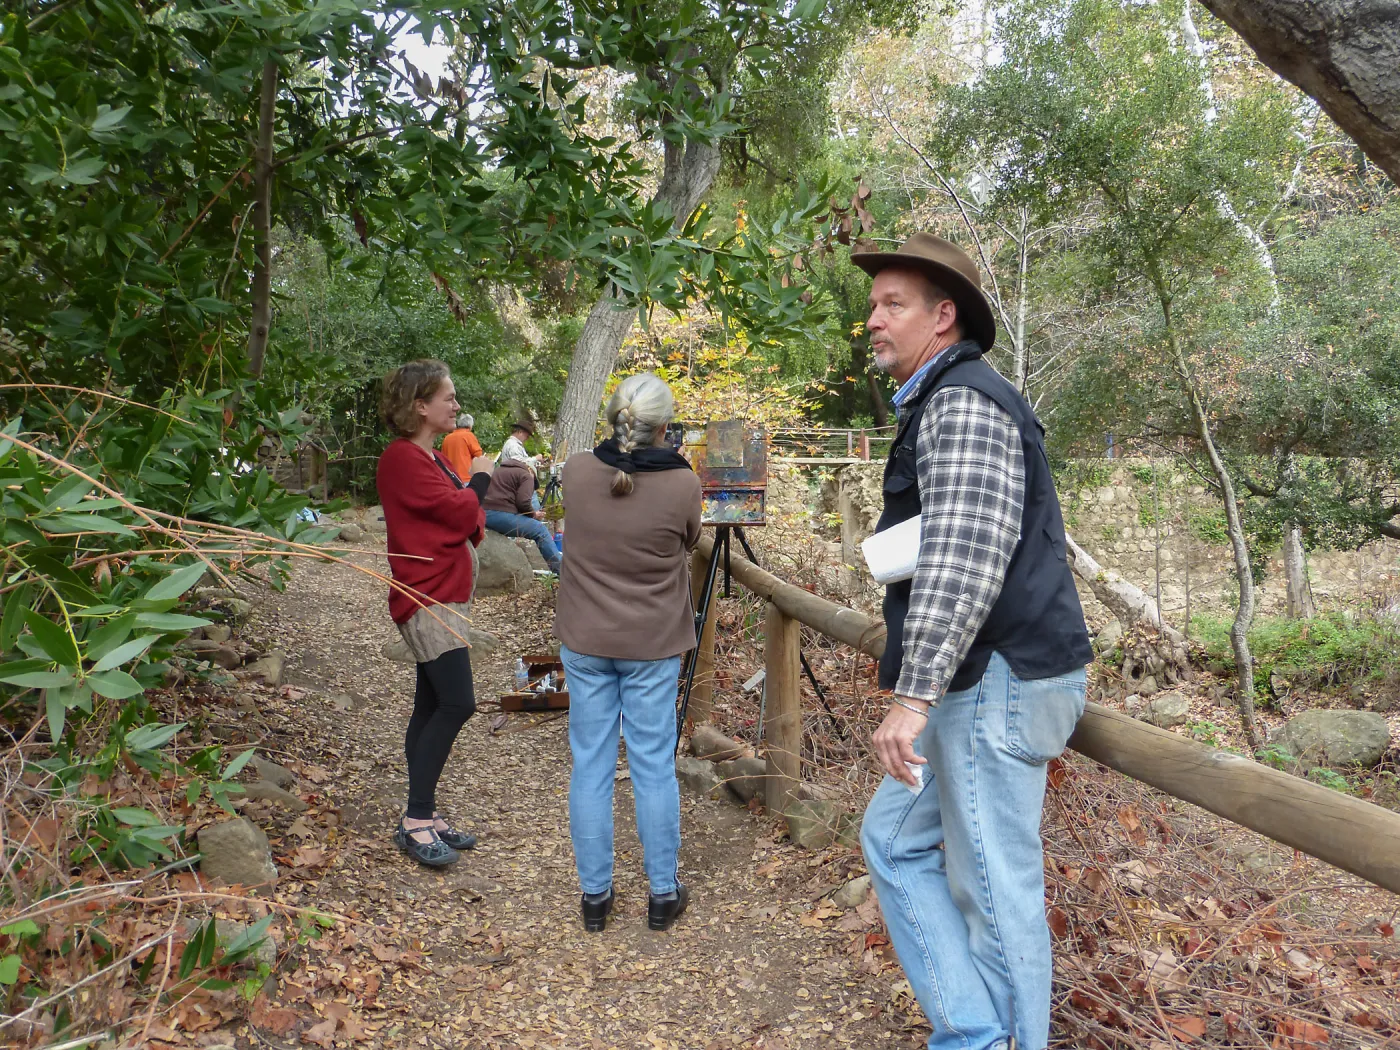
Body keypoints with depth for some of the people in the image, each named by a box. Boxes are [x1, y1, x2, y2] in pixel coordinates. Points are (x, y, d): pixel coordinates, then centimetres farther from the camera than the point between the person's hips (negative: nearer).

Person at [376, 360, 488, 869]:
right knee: (456, 703, -14)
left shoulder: (430, 459, 18)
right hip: (428, 598, -10)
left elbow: (467, 520, 19)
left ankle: (424, 817, 18)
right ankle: (417, 821, -5)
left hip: (446, 596, 10)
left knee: (432, 708, 11)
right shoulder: (403, 458, -13)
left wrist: (474, 521, -2)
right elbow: (459, 511, -18)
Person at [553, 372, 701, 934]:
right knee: (654, 766, 9)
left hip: (585, 641, 2)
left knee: (591, 764, 11)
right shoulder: (683, 485, -17)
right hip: (653, 645, -2)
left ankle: (594, 893, 22)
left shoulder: (576, 471, -10)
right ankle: (663, 892, 23)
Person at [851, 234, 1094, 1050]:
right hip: (979, 685, 11)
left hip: (998, 685, -11)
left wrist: (914, 694, -31)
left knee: (994, 890, 2)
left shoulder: (962, 401, -14)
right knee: (896, 840, 15)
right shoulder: (945, 405, 19)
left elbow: (967, 553, -27)